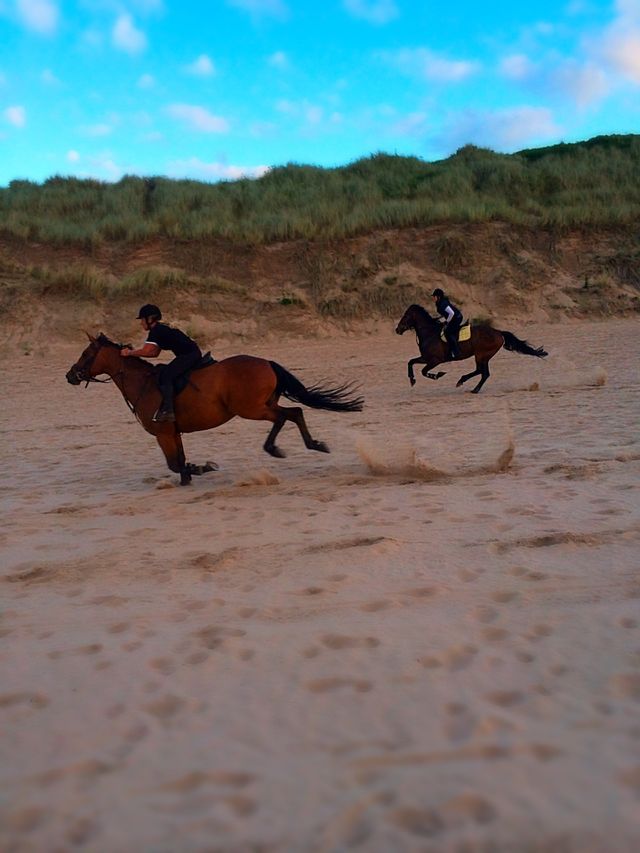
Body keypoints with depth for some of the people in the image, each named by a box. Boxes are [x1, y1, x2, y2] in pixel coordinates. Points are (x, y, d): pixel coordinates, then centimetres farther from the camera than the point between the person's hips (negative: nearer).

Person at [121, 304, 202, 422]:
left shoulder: (155, 331, -10)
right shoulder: (161, 328, 20)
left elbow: (147, 351, -19)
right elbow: (154, 353, 20)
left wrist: (129, 353, -6)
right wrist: (133, 352, 14)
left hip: (188, 354, -11)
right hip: (192, 354, 11)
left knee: (165, 376, -17)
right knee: (165, 373, 18)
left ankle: (168, 411, -25)